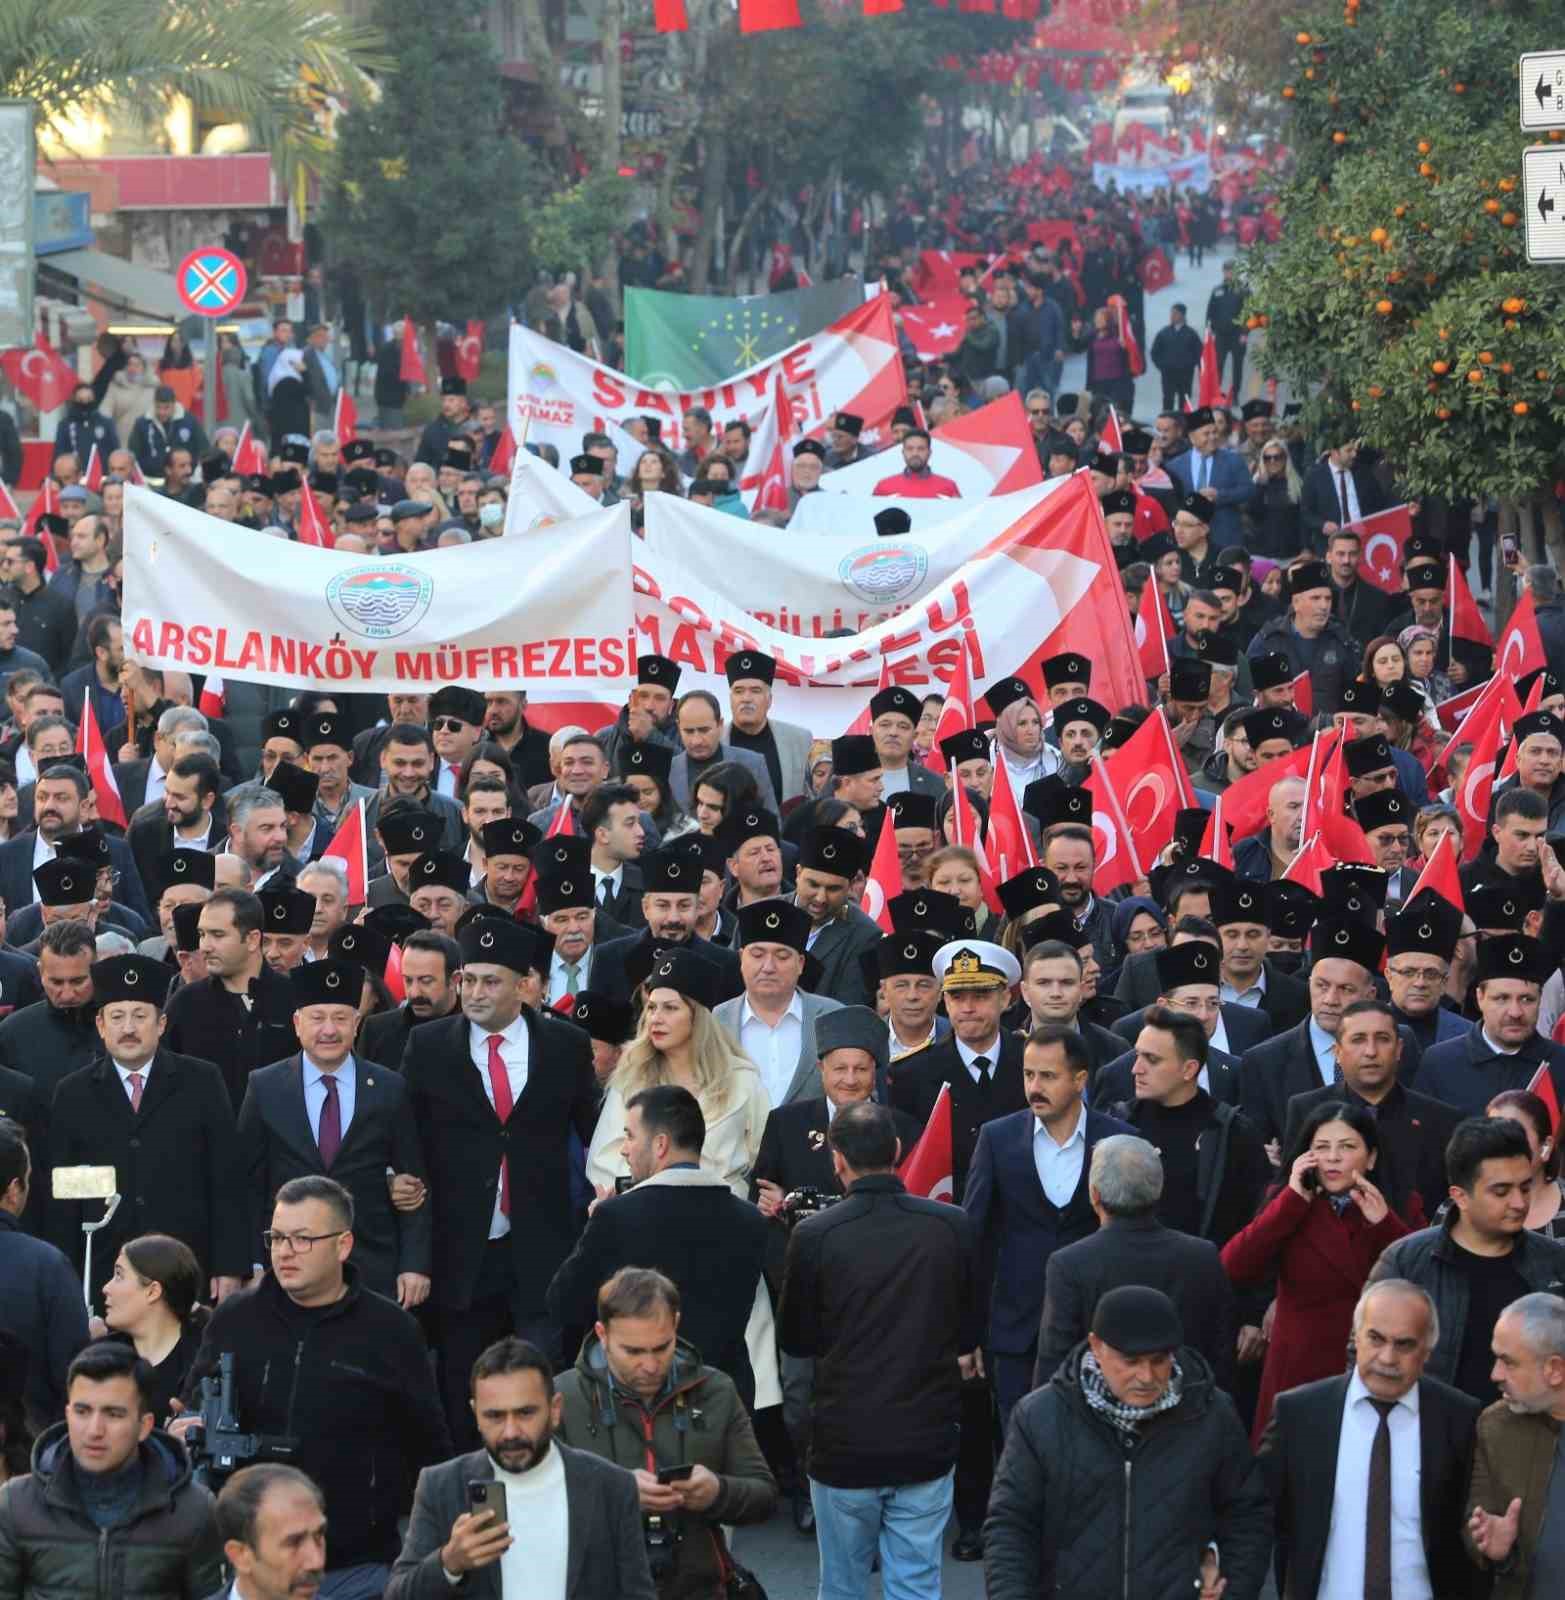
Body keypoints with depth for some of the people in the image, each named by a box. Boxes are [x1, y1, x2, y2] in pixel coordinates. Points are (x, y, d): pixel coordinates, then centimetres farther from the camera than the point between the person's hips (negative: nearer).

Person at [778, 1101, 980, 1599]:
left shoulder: (814, 1234, -13)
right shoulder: (952, 1226, -8)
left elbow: (793, 1340, 2)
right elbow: (970, 1332, 6)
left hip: (844, 1445, -1)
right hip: (927, 1444, 1)